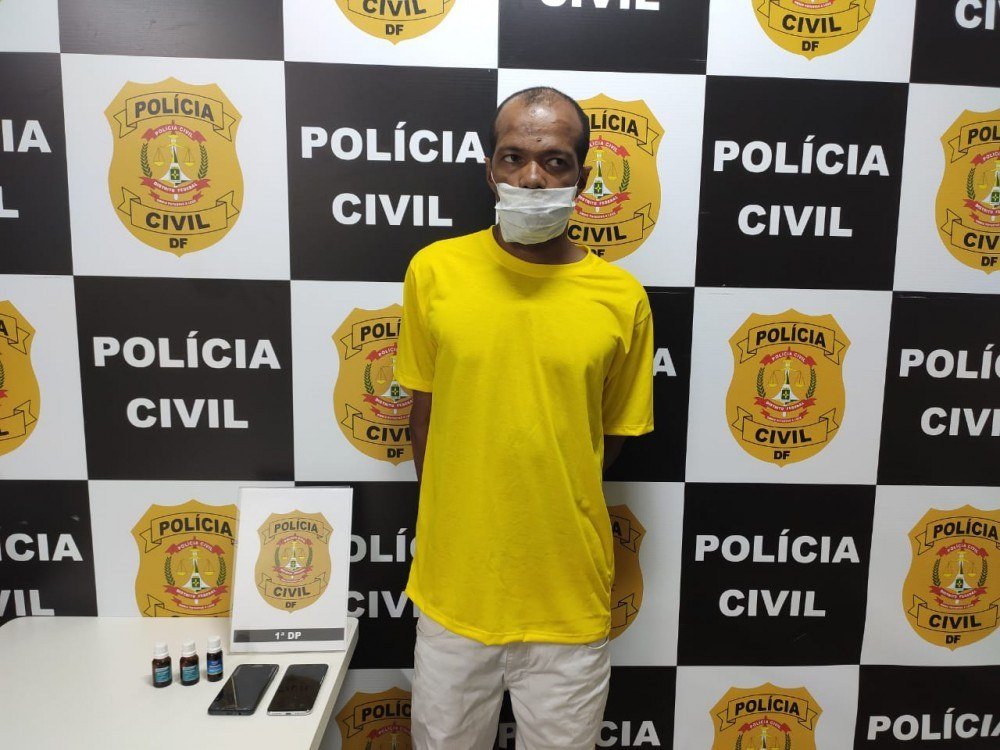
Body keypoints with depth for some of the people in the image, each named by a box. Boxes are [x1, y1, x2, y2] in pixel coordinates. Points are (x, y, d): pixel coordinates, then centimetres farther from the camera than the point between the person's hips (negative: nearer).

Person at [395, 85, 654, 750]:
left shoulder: (622, 299, -9)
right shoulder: (434, 271, -7)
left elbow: (613, 436, 3)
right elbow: (424, 414, 3)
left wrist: (540, 517, 4)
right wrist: (459, 521, 5)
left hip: (570, 600, 0)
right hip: (454, 589, 1)